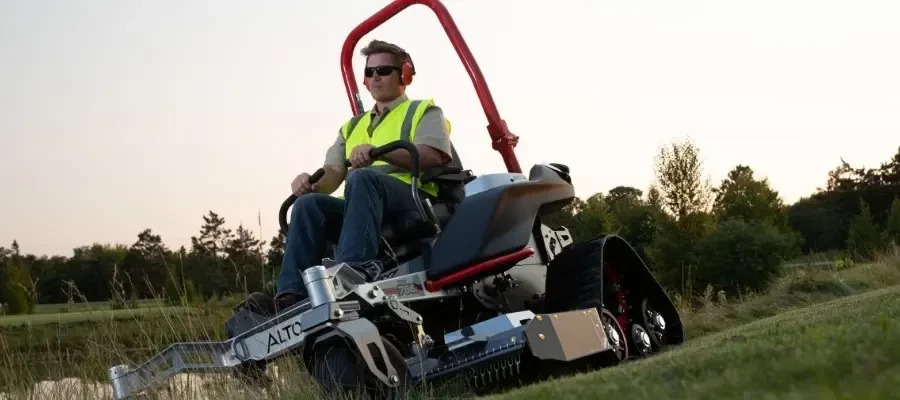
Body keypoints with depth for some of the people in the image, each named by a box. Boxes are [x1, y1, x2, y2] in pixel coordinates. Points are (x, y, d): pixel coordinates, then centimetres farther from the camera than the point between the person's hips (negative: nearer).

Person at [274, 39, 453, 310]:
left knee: (361, 177, -35)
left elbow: (434, 155, -7)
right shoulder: (353, 126, 30)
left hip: (415, 202, -5)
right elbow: (332, 175, 17)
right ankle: (293, 297, -38)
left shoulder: (424, 112, 15)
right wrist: (311, 183, -8)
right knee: (308, 204, -23)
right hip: (367, 211, 5)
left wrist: (379, 152, -20)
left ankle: (355, 267, -55)